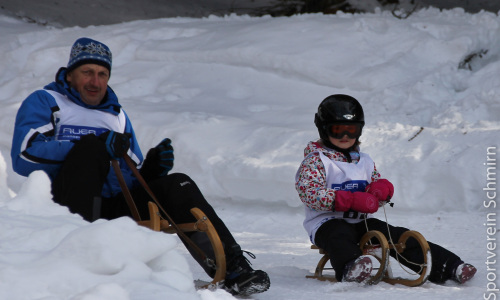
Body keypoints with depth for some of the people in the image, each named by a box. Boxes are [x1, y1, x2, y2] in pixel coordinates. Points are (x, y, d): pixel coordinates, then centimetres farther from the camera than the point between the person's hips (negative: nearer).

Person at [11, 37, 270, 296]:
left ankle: (232, 269, -22)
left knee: (177, 185, -15)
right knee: (90, 146, -30)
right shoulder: (43, 102, 9)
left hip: (115, 211, 5)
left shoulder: (117, 115, 27)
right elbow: (24, 157, -12)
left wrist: (151, 168, -2)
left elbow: (133, 180, 24)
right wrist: (93, 146, -22)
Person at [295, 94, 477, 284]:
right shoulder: (315, 160, 0)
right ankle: (350, 268, -71)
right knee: (340, 236, -39)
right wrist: (353, 200, -23)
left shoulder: (364, 161, 21)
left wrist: (382, 187, -6)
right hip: (327, 223, -5)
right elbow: (310, 193, -15)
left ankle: (448, 266, -20)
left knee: (397, 236, -14)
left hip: (362, 222, 6)